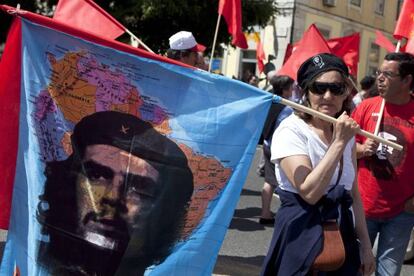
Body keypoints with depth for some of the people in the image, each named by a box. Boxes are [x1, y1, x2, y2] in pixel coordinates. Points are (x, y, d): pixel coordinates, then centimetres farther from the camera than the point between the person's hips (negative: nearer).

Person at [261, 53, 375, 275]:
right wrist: (339, 142, -24)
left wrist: (365, 244, 11)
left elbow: (354, 194, 12)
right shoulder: (290, 130, -15)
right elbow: (309, 192, -25)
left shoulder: (345, 132, 5)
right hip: (301, 237, -6)